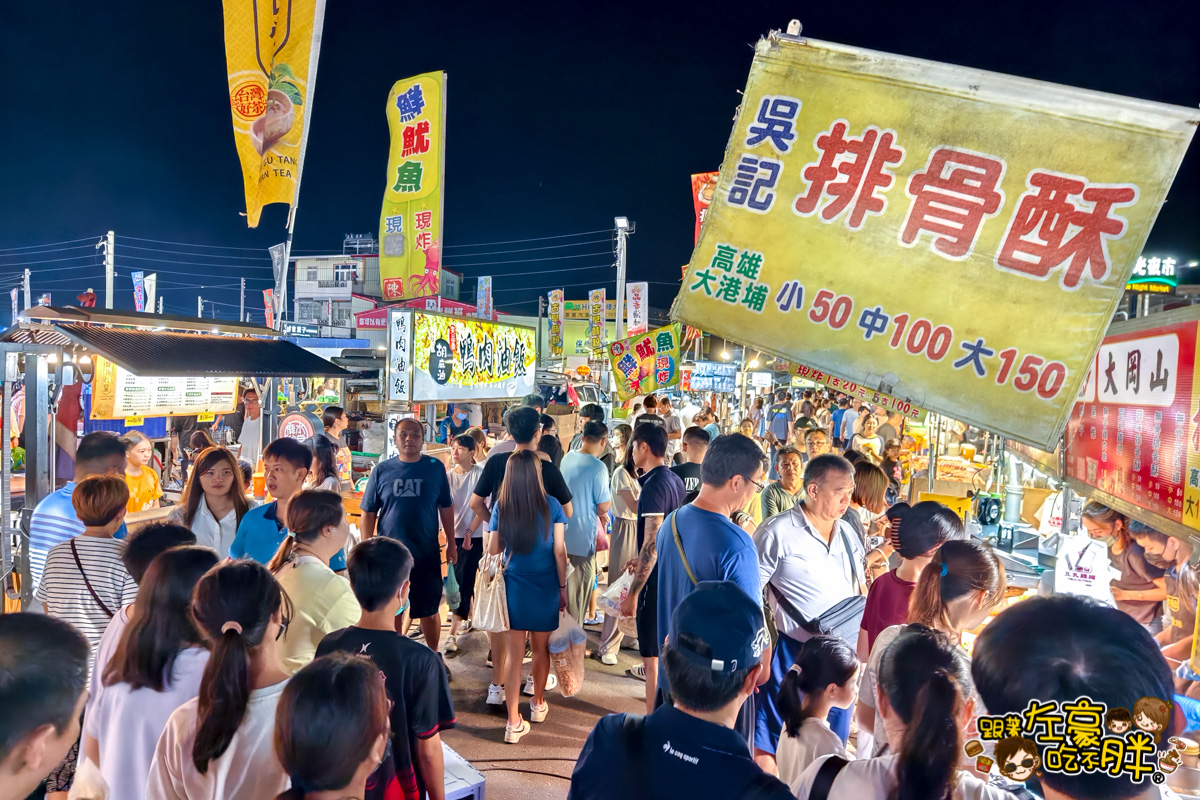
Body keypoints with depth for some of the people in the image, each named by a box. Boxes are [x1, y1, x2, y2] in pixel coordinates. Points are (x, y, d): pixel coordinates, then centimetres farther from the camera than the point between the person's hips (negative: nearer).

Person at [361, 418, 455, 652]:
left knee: (428, 611, 9)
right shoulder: (382, 470, 0)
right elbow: (369, 513, 3)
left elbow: (446, 507, 6)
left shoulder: (435, 468, 0)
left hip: (427, 554, 0)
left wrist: (451, 543, 7)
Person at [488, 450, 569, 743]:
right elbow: (560, 551, -6)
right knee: (541, 648, 18)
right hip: (546, 586, 0)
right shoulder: (551, 505, -8)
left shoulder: (501, 506, -6)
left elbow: (493, 550, 1)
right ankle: (538, 704, 37)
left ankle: (514, 722, 6)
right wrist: (563, 587, 4)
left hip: (514, 585, 0)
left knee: (513, 653, 5)